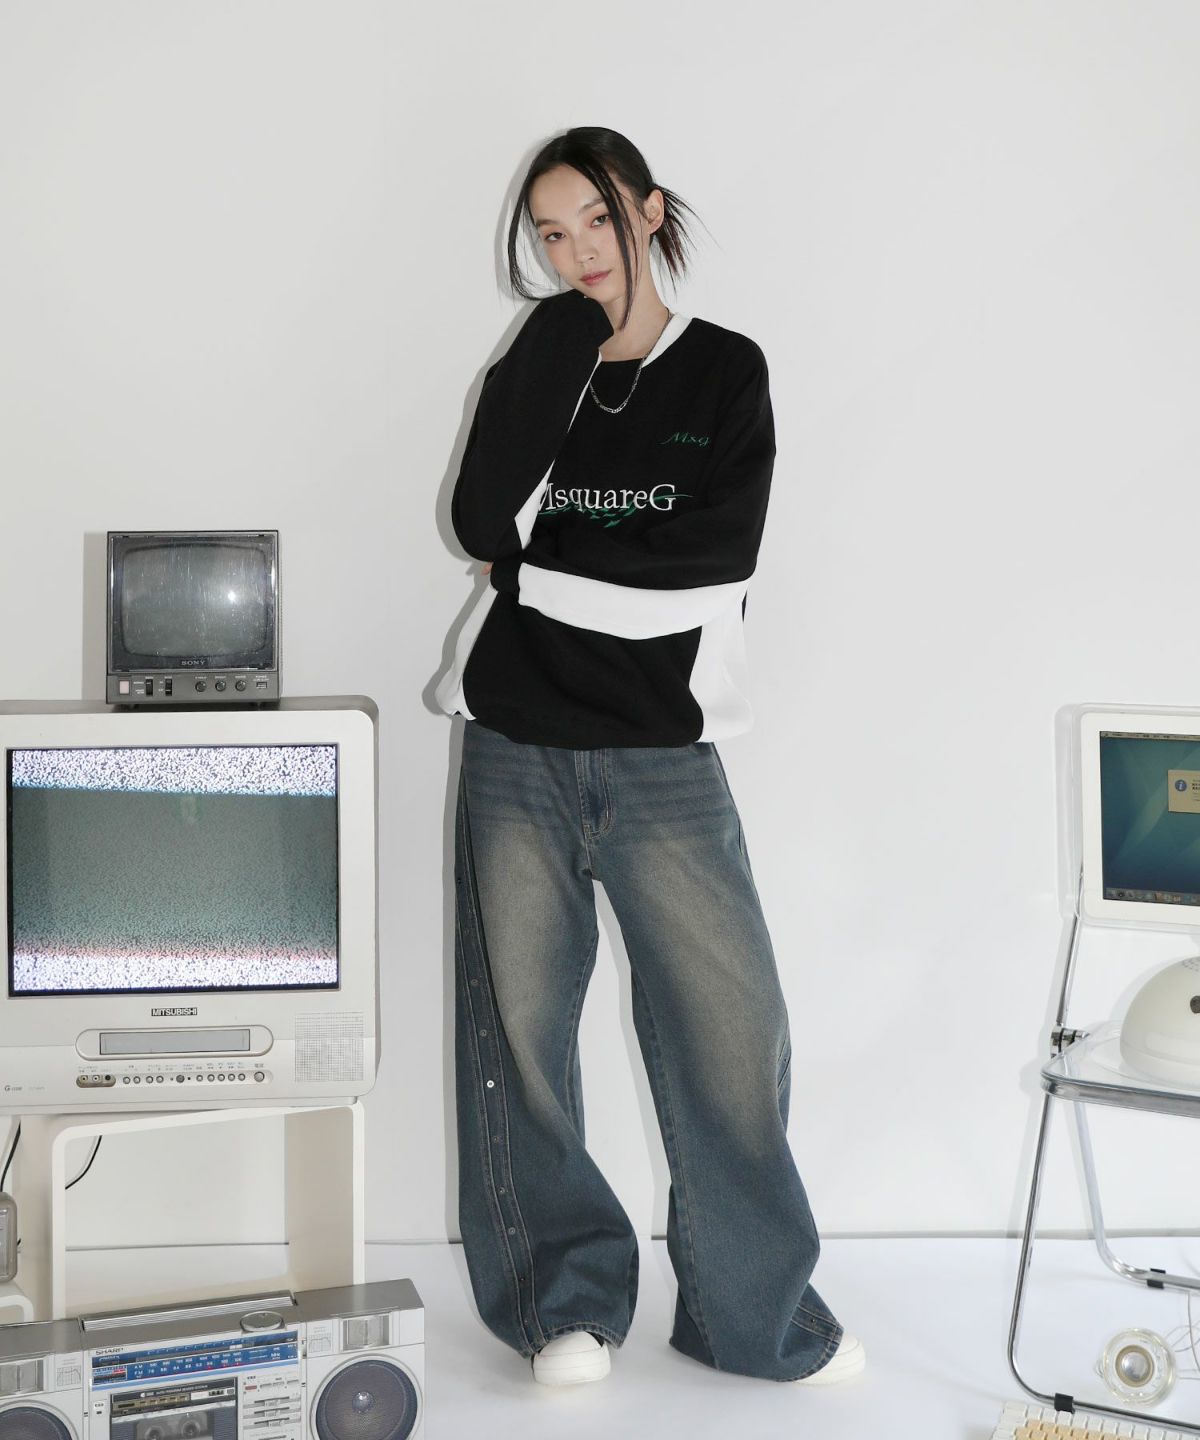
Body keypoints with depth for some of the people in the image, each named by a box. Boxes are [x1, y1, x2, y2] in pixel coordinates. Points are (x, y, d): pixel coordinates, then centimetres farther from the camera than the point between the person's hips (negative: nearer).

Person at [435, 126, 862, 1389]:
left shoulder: (725, 372, 6)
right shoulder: (532, 371, 12)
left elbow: (715, 556, -6)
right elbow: (483, 519, -8)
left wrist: (534, 569, -3)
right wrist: (566, 337, -5)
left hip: (660, 752, -2)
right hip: (519, 748, 2)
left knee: (733, 1030, -4)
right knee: (520, 1025, 3)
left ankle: (759, 1311, 15)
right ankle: (570, 1299, 20)